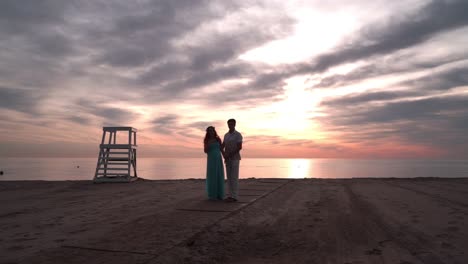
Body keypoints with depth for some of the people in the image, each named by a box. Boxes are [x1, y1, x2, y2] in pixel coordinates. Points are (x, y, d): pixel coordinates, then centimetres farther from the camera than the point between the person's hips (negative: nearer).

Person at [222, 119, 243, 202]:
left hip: (235, 158, -7)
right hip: (228, 159, 7)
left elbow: (240, 147, -17)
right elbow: (222, 147, 10)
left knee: (234, 177, -8)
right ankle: (231, 195, 11)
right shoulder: (226, 135, 13)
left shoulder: (238, 135, -9)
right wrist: (224, 155, -11)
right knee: (229, 177, 6)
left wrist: (229, 155, -18)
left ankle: (234, 197, -3)